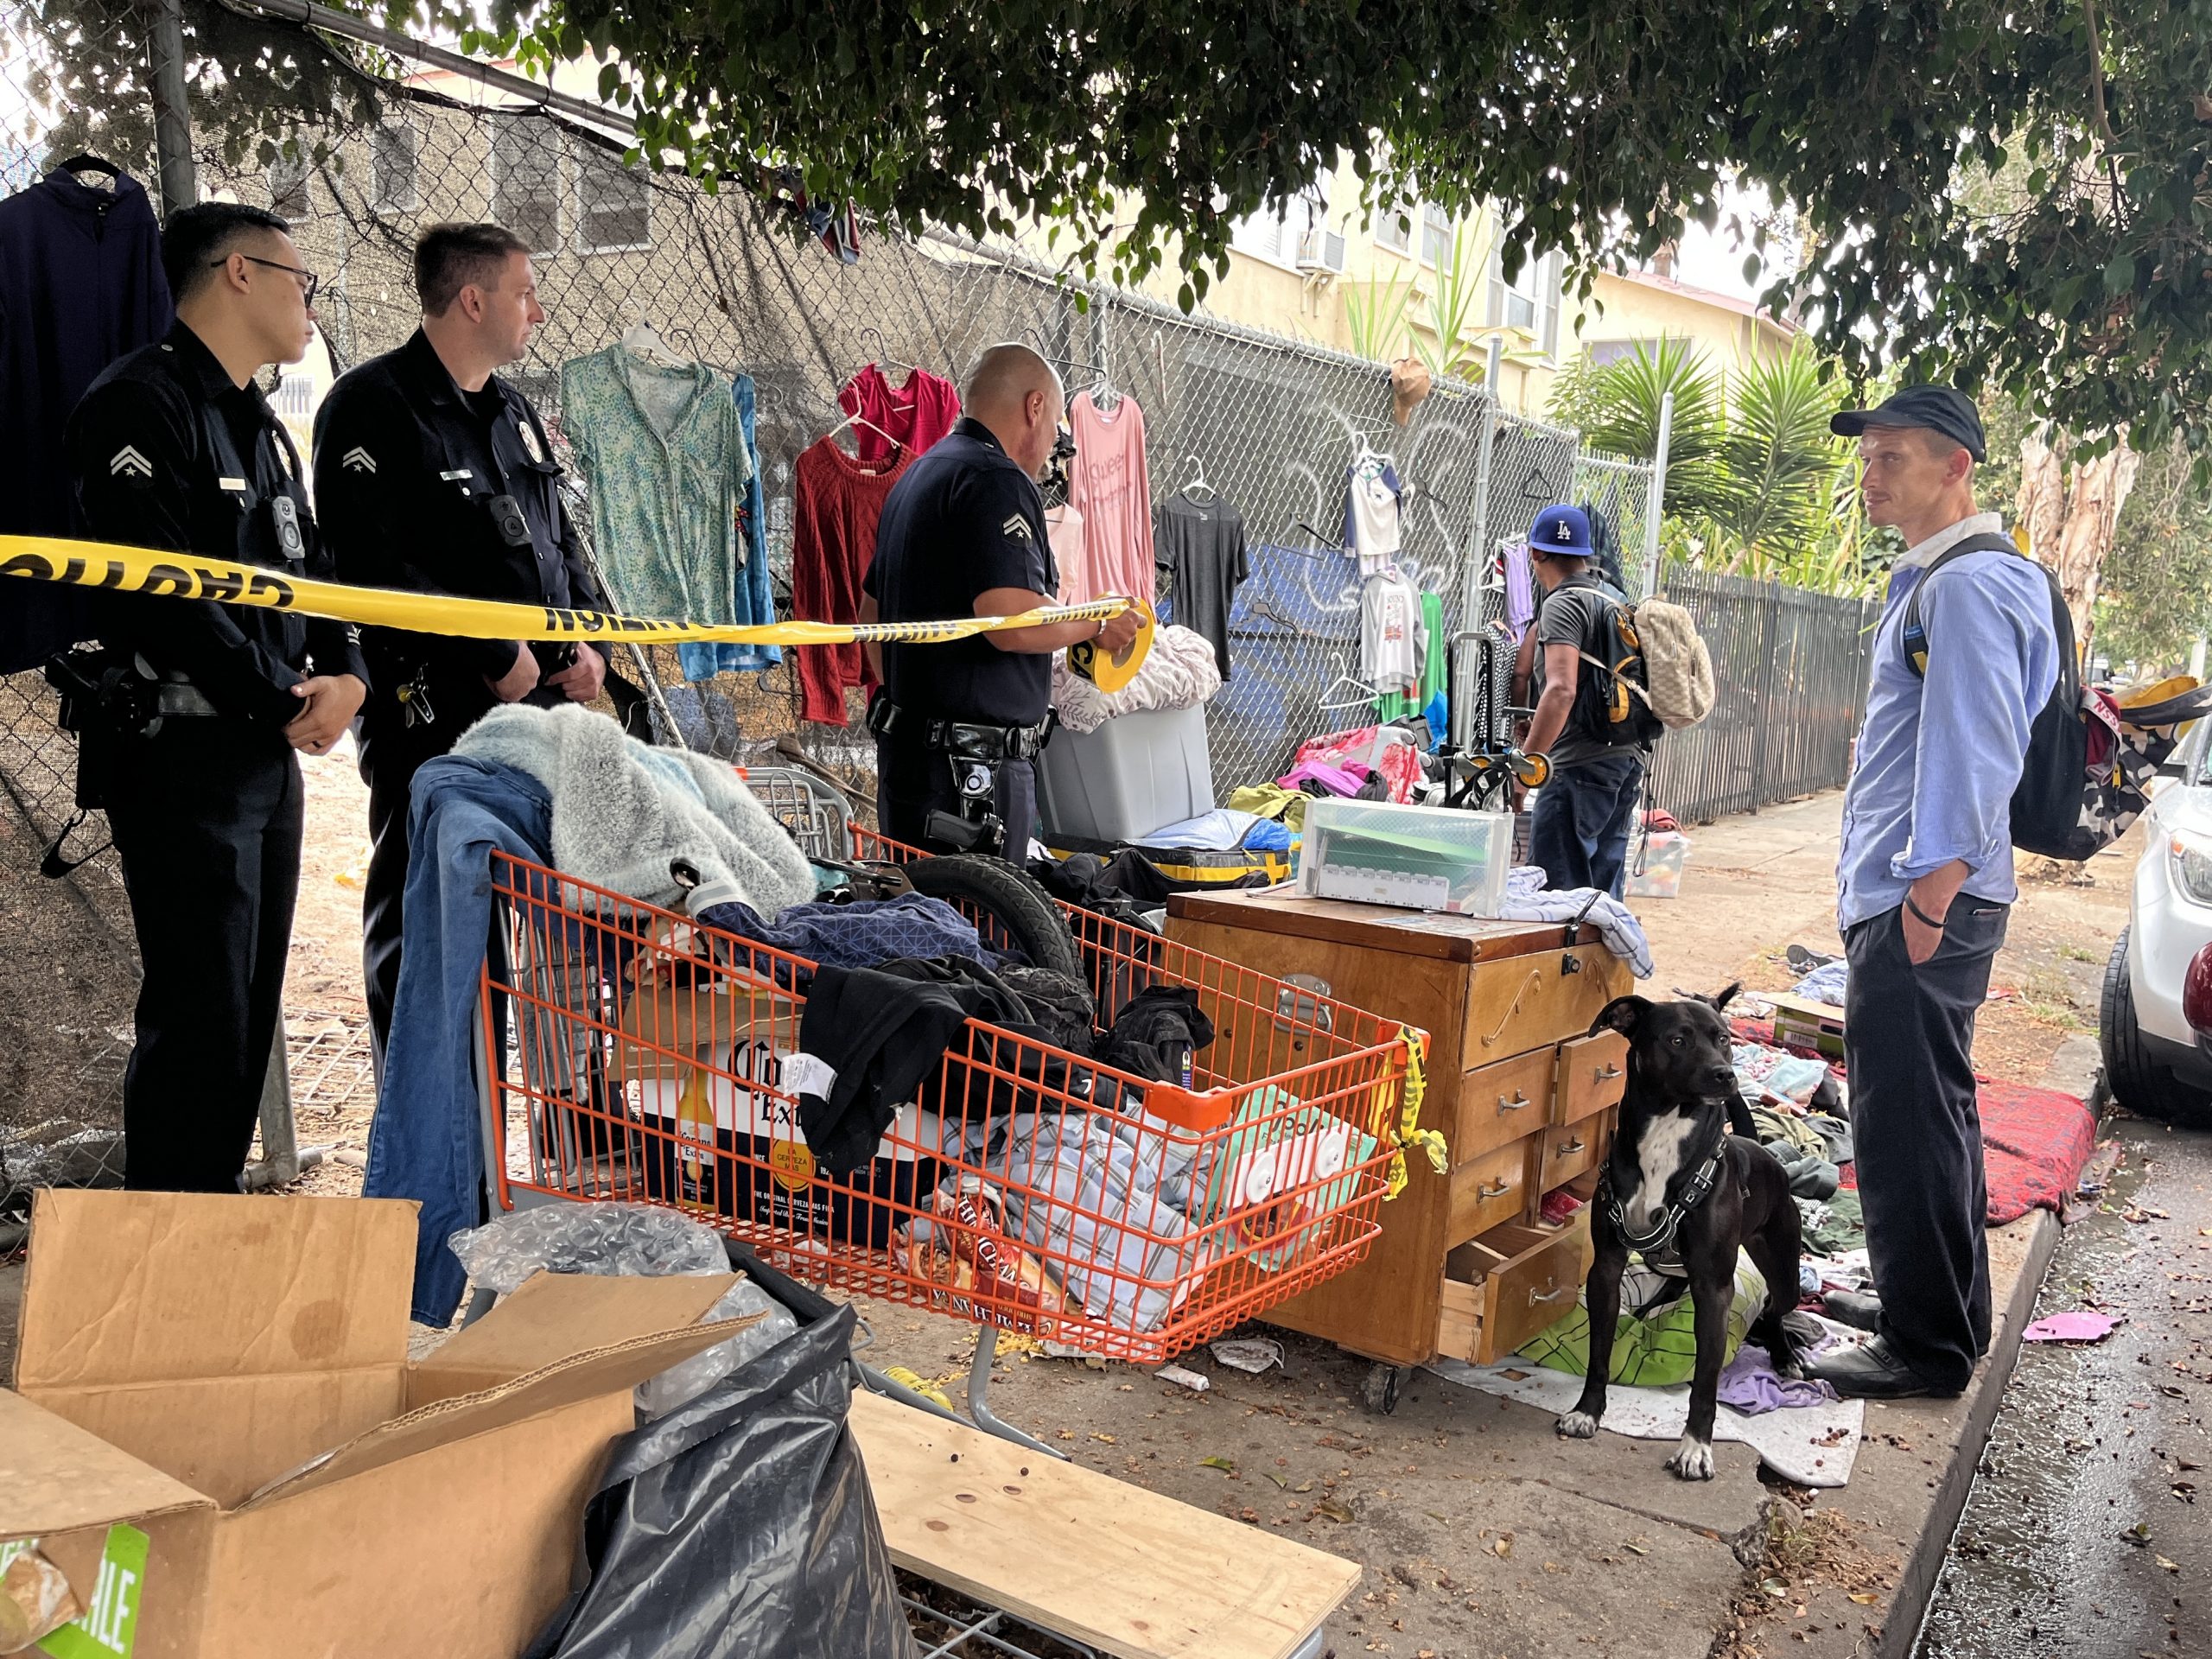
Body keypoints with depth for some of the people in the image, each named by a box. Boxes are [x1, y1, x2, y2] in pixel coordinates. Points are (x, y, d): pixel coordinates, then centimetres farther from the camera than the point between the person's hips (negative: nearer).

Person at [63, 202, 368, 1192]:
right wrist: (283, 701, -14)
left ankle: (215, 1212, 25)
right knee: (201, 1017, -6)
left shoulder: (259, 424, 20)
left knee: (253, 1009, 13)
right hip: (182, 754, -9)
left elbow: (309, 570, 19)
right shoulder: (141, 403, -10)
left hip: (270, 755, 9)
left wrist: (347, 673, -1)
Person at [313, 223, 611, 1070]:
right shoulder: (375, 406, -8)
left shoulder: (513, 411, 18)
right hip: (432, 715, -8)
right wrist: (495, 656, -17)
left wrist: (590, 642, 7)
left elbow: (560, 540, 23)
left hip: (537, 706, 8)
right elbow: (377, 571, -18)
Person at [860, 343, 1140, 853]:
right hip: (970, 766, -10)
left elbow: (871, 613, 26)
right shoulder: (998, 481, -14)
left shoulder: (916, 475, 19)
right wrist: (1098, 624, -8)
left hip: (907, 748, 10)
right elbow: (1013, 624, -25)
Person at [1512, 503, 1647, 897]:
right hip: (1629, 758, 9)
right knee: (1603, 888, 13)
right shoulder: (1617, 598, 17)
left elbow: (1561, 690, -23)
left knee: (1558, 885, -8)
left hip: (1580, 764, -9)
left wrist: (1524, 765, -25)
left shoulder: (1563, 603, -11)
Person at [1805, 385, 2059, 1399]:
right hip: (1907, 894, 11)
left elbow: (1974, 757, -22)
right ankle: (1948, 1315, 33)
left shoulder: (1967, 585, -14)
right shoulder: (1928, 578, 18)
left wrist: (1926, 898, -23)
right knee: (1932, 1113, 19)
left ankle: (1927, 1350, 7)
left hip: (1924, 902, -11)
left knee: (1908, 1123, -4)